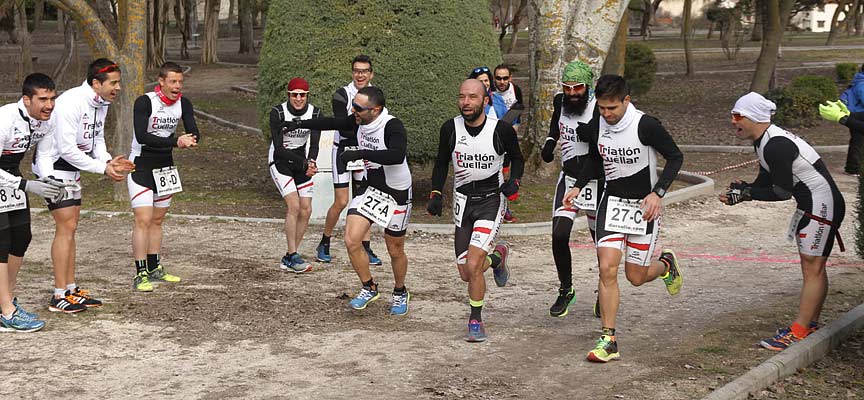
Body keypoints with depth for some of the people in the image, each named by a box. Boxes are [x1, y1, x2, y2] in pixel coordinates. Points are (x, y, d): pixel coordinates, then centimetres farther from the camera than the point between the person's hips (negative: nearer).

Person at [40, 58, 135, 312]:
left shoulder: (101, 103, 3)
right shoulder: (72, 103, -26)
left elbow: (97, 139, 13)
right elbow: (67, 149, -26)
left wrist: (109, 161, -6)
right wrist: (102, 168, -23)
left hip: (72, 168, 9)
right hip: (53, 165, -9)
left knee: (71, 227, 12)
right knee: (66, 227, -10)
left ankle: (71, 289, 20)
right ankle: (59, 297, -5)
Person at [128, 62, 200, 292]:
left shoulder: (183, 104, 0)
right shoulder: (144, 102, -19)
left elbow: (194, 132, -6)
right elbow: (141, 136, -29)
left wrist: (190, 140, -31)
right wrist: (175, 142, -35)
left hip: (165, 167, 6)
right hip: (141, 167, -6)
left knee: (157, 220, 14)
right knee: (143, 220, -12)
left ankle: (154, 269, 24)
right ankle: (140, 275, -10)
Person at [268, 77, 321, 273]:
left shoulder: (315, 113, -8)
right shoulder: (277, 112, -18)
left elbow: (314, 145, -14)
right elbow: (279, 148, -21)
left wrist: (310, 162, -36)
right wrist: (304, 163, -31)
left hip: (301, 161, 5)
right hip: (280, 161, -5)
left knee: (306, 210, -2)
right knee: (294, 206, -19)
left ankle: (289, 259, 7)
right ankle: (292, 256, -13)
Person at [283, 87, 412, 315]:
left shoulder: (393, 126, -26)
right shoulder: (359, 122, -5)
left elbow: (398, 155, -44)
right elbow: (333, 123, 15)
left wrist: (360, 154, -44)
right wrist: (301, 124, 20)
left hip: (396, 193, -6)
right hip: (370, 189, 6)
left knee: (395, 250, 9)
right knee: (352, 240, -8)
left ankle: (400, 293, 35)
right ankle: (369, 288, 12)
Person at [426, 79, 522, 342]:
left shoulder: (501, 130, -11)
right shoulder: (450, 129, -5)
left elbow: (517, 158, 7)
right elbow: (442, 163, 11)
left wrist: (514, 182, -10)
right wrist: (436, 194, 1)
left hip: (492, 198, -3)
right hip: (463, 199, 3)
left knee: (473, 265, -17)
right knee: (466, 275, 5)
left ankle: (476, 321, 4)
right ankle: (497, 256, 39)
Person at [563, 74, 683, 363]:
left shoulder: (646, 125, -17)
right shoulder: (595, 127, -2)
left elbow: (675, 157, -9)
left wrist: (657, 193, -19)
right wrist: (578, 187, 3)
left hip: (644, 205, -3)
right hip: (612, 201, 4)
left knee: (636, 277, 4)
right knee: (607, 268, -12)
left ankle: (666, 265, 40)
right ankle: (608, 339, -6)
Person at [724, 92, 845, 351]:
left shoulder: (776, 146, -24)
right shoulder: (764, 141, 8)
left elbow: (782, 192, -21)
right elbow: (765, 182, 12)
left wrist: (746, 192, -14)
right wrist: (741, 192, -6)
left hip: (822, 206, -11)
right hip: (810, 205, 11)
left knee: (812, 269, -6)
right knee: (813, 268, 15)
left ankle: (797, 333, -3)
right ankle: (811, 326, 24)